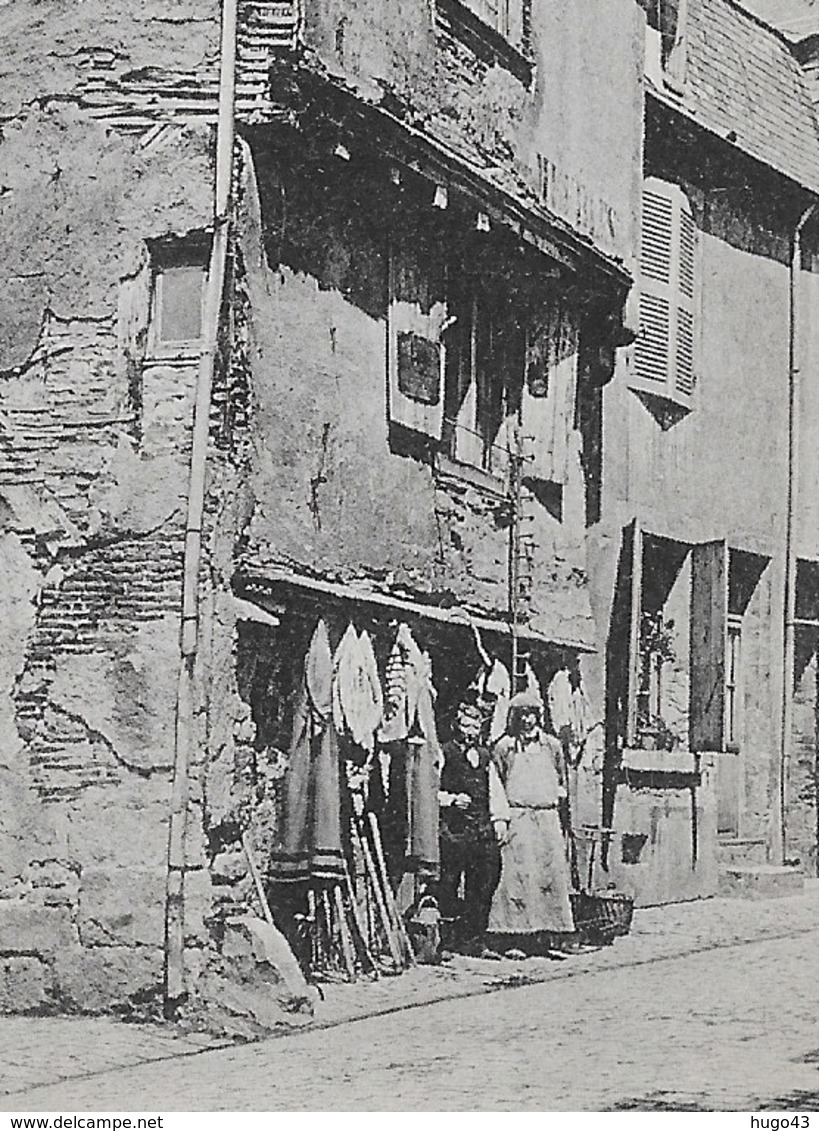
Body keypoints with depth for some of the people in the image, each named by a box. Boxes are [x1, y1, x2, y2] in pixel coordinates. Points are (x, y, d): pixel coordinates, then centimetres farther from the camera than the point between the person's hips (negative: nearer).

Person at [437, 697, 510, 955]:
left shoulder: (484, 756, 20)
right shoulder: (444, 754, 3)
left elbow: (496, 792, 21)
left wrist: (500, 819, 8)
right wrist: (451, 799, -16)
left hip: (484, 830, 5)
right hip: (453, 828, -5)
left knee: (483, 887, 3)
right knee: (448, 883, -7)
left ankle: (475, 942, 9)